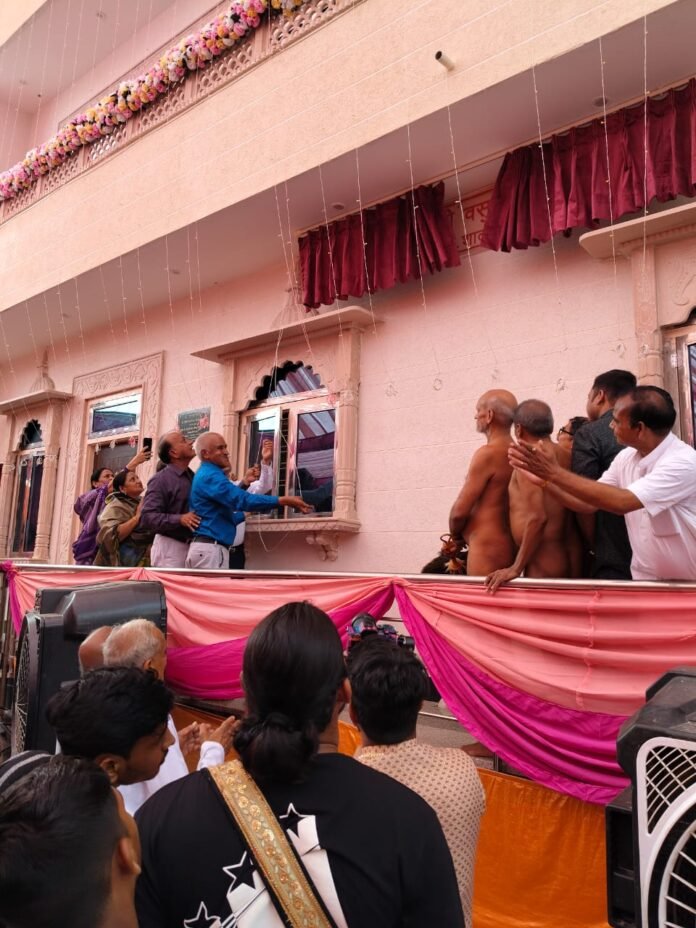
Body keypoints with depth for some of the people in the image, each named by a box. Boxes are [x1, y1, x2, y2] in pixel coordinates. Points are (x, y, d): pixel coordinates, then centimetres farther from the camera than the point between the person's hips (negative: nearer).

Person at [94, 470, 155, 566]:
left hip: (142, 563, 6)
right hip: (121, 564, -6)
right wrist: (137, 516, -19)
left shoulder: (143, 503, 12)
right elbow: (111, 536, -21)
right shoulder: (115, 506, -6)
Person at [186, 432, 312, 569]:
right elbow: (242, 499, -25)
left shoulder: (207, 475, 19)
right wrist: (283, 500, -27)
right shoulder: (210, 476, -15)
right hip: (209, 549, -11)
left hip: (211, 548, 11)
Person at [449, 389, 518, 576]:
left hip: (487, 549, -9)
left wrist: (456, 535, 4)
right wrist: (463, 533, 15)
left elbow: (460, 510, -15)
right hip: (509, 546, 9)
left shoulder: (488, 453, -15)